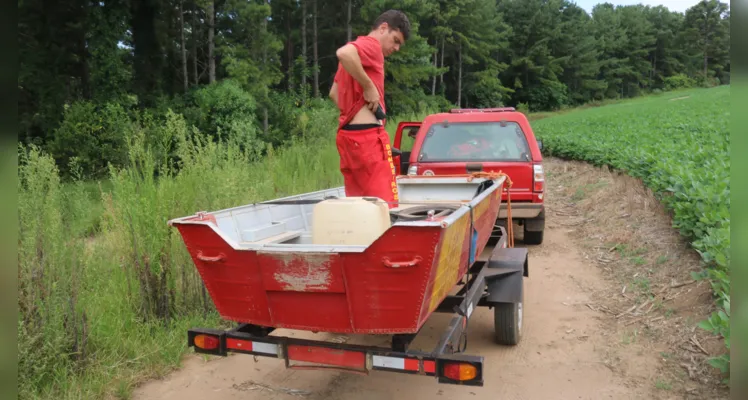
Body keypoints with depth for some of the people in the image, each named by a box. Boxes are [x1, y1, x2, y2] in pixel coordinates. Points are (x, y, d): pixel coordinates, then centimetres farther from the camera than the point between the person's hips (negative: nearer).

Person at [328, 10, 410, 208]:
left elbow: (334, 93, 28)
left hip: (349, 134, 10)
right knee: (385, 204, -10)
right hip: (366, 136, -10)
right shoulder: (371, 45, -5)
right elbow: (343, 53, -28)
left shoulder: (357, 50, 23)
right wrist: (369, 86, -19)